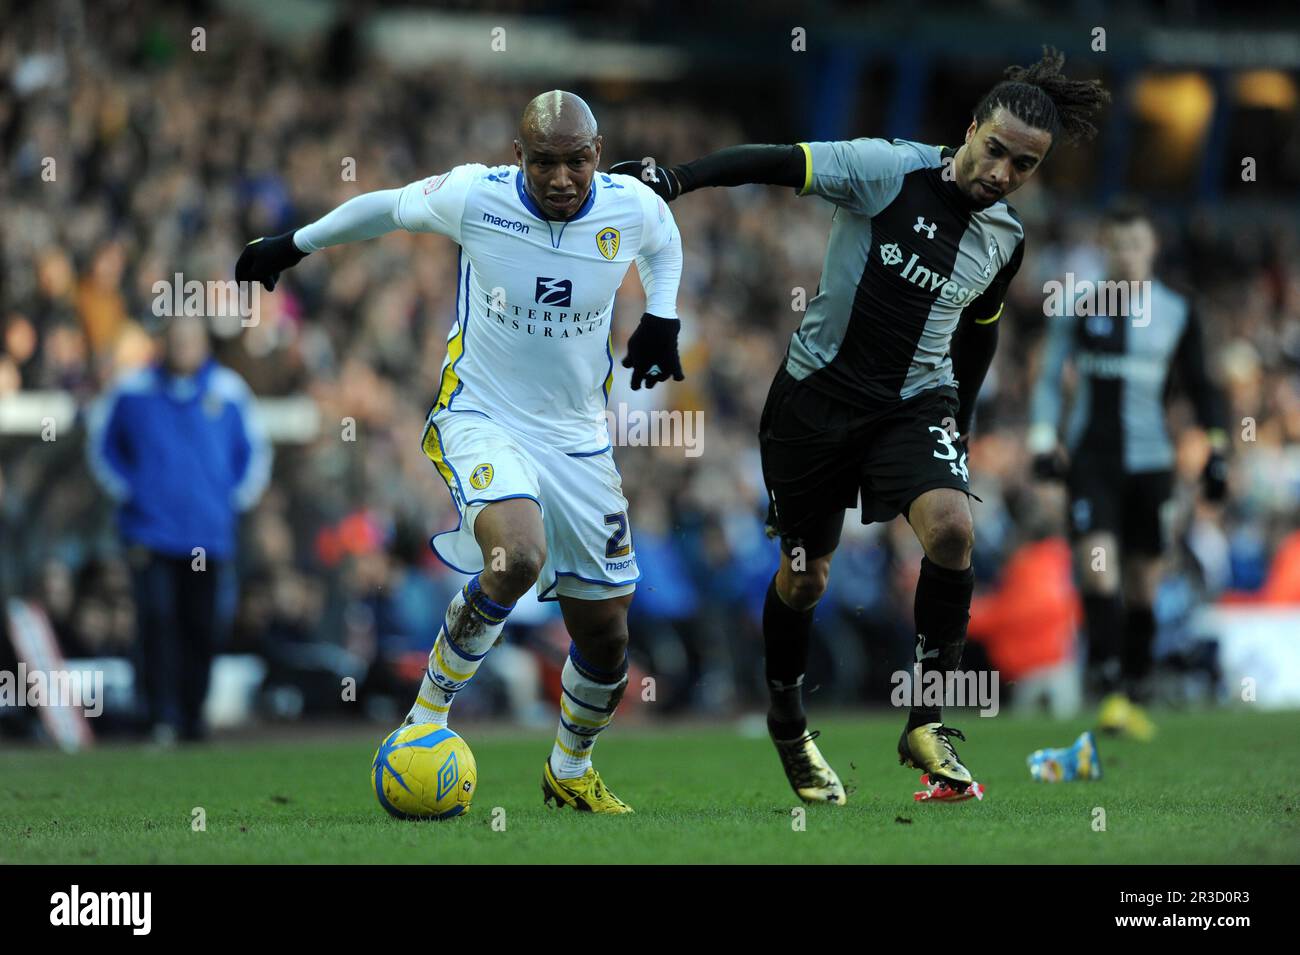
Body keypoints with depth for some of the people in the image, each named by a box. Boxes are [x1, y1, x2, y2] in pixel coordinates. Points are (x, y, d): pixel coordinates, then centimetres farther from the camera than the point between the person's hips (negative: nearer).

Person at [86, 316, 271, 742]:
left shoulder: (229, 391, 6)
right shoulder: (132, 391, 3)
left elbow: (254, 451, 17)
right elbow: (101, 440, 17)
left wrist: (235, 498, 6)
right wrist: (127, 491, 6)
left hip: (209, 534, 1)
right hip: (149, 533, -1)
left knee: (203, 627, 2)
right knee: (157, 619, -13)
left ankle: (193, 717, 15)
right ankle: (161, 718, -12)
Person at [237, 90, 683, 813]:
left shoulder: (633, 207, -8)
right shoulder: (475, 197, -15)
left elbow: (665, 241, 18)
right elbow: (384, 208, 5)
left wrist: (662, 320, 2)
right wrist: (293, 246, 14)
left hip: (579, 440, 4)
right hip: (482, 419, -4)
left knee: (606, 631, 7)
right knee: (516, 558, -34)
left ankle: (571, 769, 35)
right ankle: (430, 709, -11)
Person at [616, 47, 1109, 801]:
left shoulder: (1006, 239, 2)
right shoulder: (890, 168, -14)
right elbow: (778, 164, -18)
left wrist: (960, 425, 23)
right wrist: (675, 179, -28)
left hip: (917, 402, 3)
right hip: (818, 391, -3)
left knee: (952, 528, -25)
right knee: (804, 576, 7)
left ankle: (928, 723, -13)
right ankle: (788, 722, 35)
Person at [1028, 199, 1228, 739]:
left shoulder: (1176, 314, 5)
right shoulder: (1077, 305, 2)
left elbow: (1200, 387, 14)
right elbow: (1049, 377, 9)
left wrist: (1216, 450, 8)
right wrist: (1044, 440, -1)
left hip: (1149, 461, 2)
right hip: (1091, 457, -2)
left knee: (1143, 587, 5)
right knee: (1097, 567, -19)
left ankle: (1135, 698, 17)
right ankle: (1107, 689, -19)